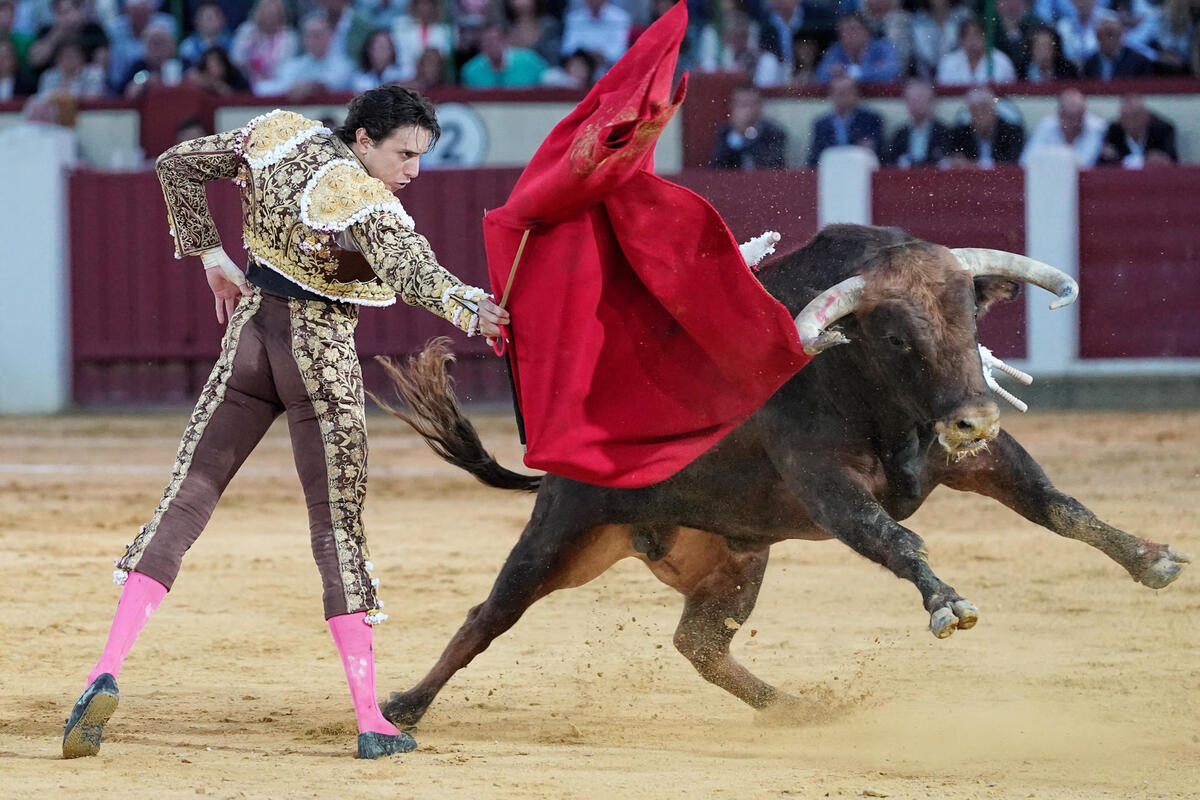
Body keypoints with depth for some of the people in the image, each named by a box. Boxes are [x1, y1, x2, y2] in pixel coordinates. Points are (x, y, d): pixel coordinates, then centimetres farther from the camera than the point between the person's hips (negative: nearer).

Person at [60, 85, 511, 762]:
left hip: (251, 329, 5)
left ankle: (109, 670, -12)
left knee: (186, 500, 4)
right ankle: (371, 720, -3)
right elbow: (413, 273, -39)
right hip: (321, 353, -5)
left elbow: (178, 165, 10)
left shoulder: (280, 136, 0)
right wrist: (471, 311, -48)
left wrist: (210, 256, 15)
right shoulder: (366, 201, -20)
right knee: (338, 523, 0)